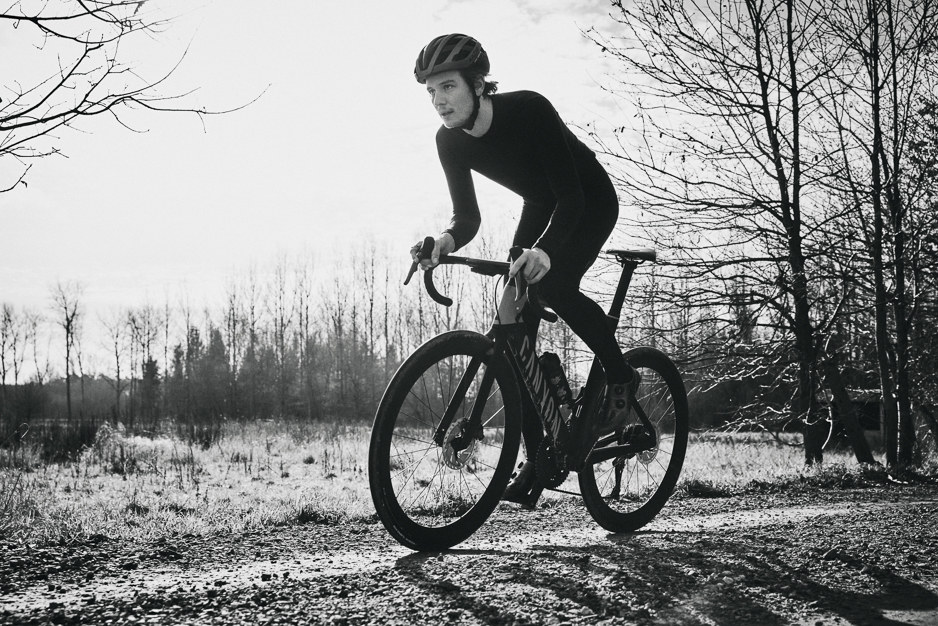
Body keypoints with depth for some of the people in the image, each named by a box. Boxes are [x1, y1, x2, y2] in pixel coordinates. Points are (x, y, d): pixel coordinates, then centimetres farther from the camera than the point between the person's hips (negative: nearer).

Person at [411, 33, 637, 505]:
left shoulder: (528, 109, -33)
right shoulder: (451, 142, -15)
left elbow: (571, 195, -37)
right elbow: (467, 216, -13)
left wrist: (544, 249, -55)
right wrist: (445, 241, -37)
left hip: (591, 202, -6)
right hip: (541, 207, 6)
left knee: (553, 282, -34)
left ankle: (620, 377, -8)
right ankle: (536, 457, -1)